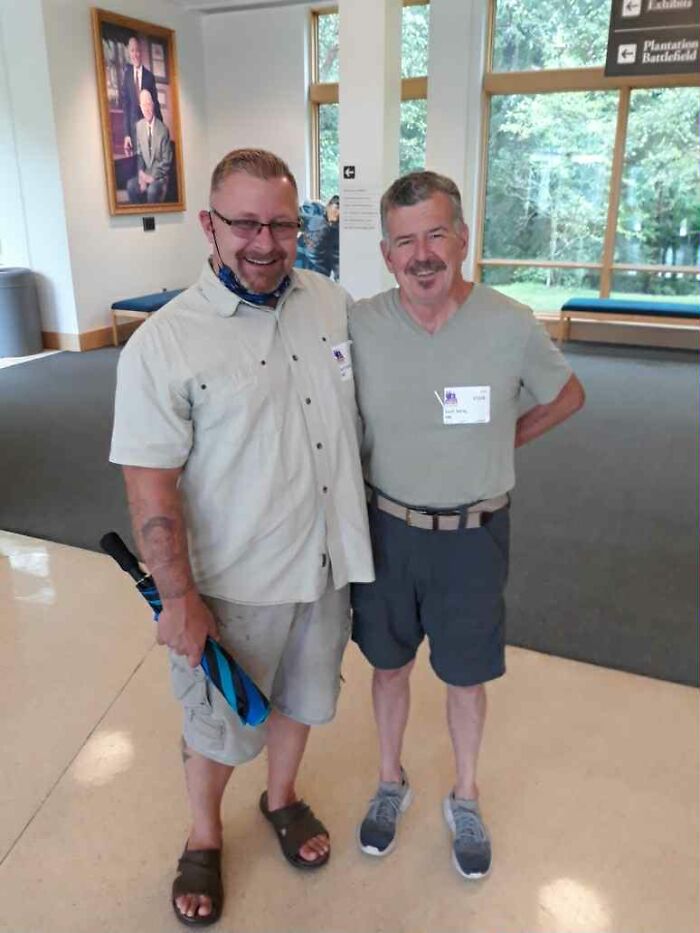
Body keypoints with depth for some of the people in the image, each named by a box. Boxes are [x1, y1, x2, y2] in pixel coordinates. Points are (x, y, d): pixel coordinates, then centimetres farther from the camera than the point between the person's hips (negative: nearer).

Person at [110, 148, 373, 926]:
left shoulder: (334, 304, -3)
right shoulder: (163, 343, -18)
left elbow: (366, 407, 12)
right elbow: (150, 485, -17)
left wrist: (363, 531, 12)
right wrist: (178, 598, -16)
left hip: (325, 563, 5)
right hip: (233, 580, -4)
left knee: (300, 696, 25)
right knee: (218, 724, 17)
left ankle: (281, 797, 54)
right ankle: (203, 839, 46)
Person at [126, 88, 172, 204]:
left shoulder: (163, 129, -9)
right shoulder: (138, 126, 5)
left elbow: (166, 161, -6)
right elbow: (139, 153, 11)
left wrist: (153, 176, -15)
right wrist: (141, 174, -6)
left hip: (160, 175, -4)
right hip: (145, 173, 4)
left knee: (152, 190, -34)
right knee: (130, 185, -24)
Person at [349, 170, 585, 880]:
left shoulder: (511, 326, -14)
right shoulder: (359, 325, -12)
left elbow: (567, 396, 5)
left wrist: (499, 443, -2)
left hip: (472, 535, -1)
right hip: (385, 528, 1)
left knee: (465, 677, 17)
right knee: (389, 664, 20)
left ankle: (465, 797, 44)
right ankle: (390, 783, 46)